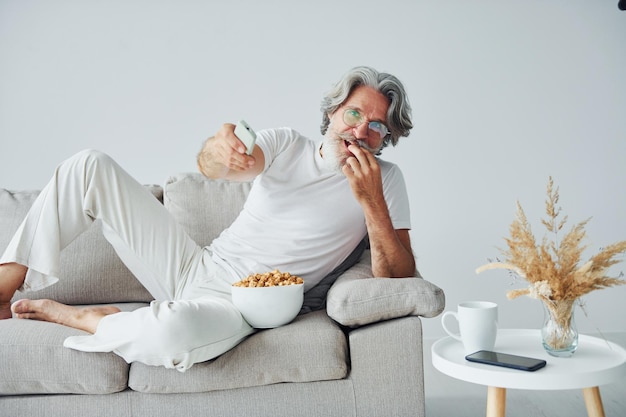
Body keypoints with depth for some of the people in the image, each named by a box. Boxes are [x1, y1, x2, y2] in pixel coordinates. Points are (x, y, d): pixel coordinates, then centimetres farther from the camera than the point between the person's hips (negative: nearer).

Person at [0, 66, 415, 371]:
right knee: (90, 166, -5)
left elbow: (399, 278, -11)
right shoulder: (286, 144, 5)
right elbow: (211, 167, -13)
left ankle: (71, 316, -8)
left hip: (238, 308, -4)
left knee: (172, 331, -41)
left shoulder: (385, 179, -2)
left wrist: (372, 203, -26)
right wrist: (219, 150, -39)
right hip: (192, 266, 4)